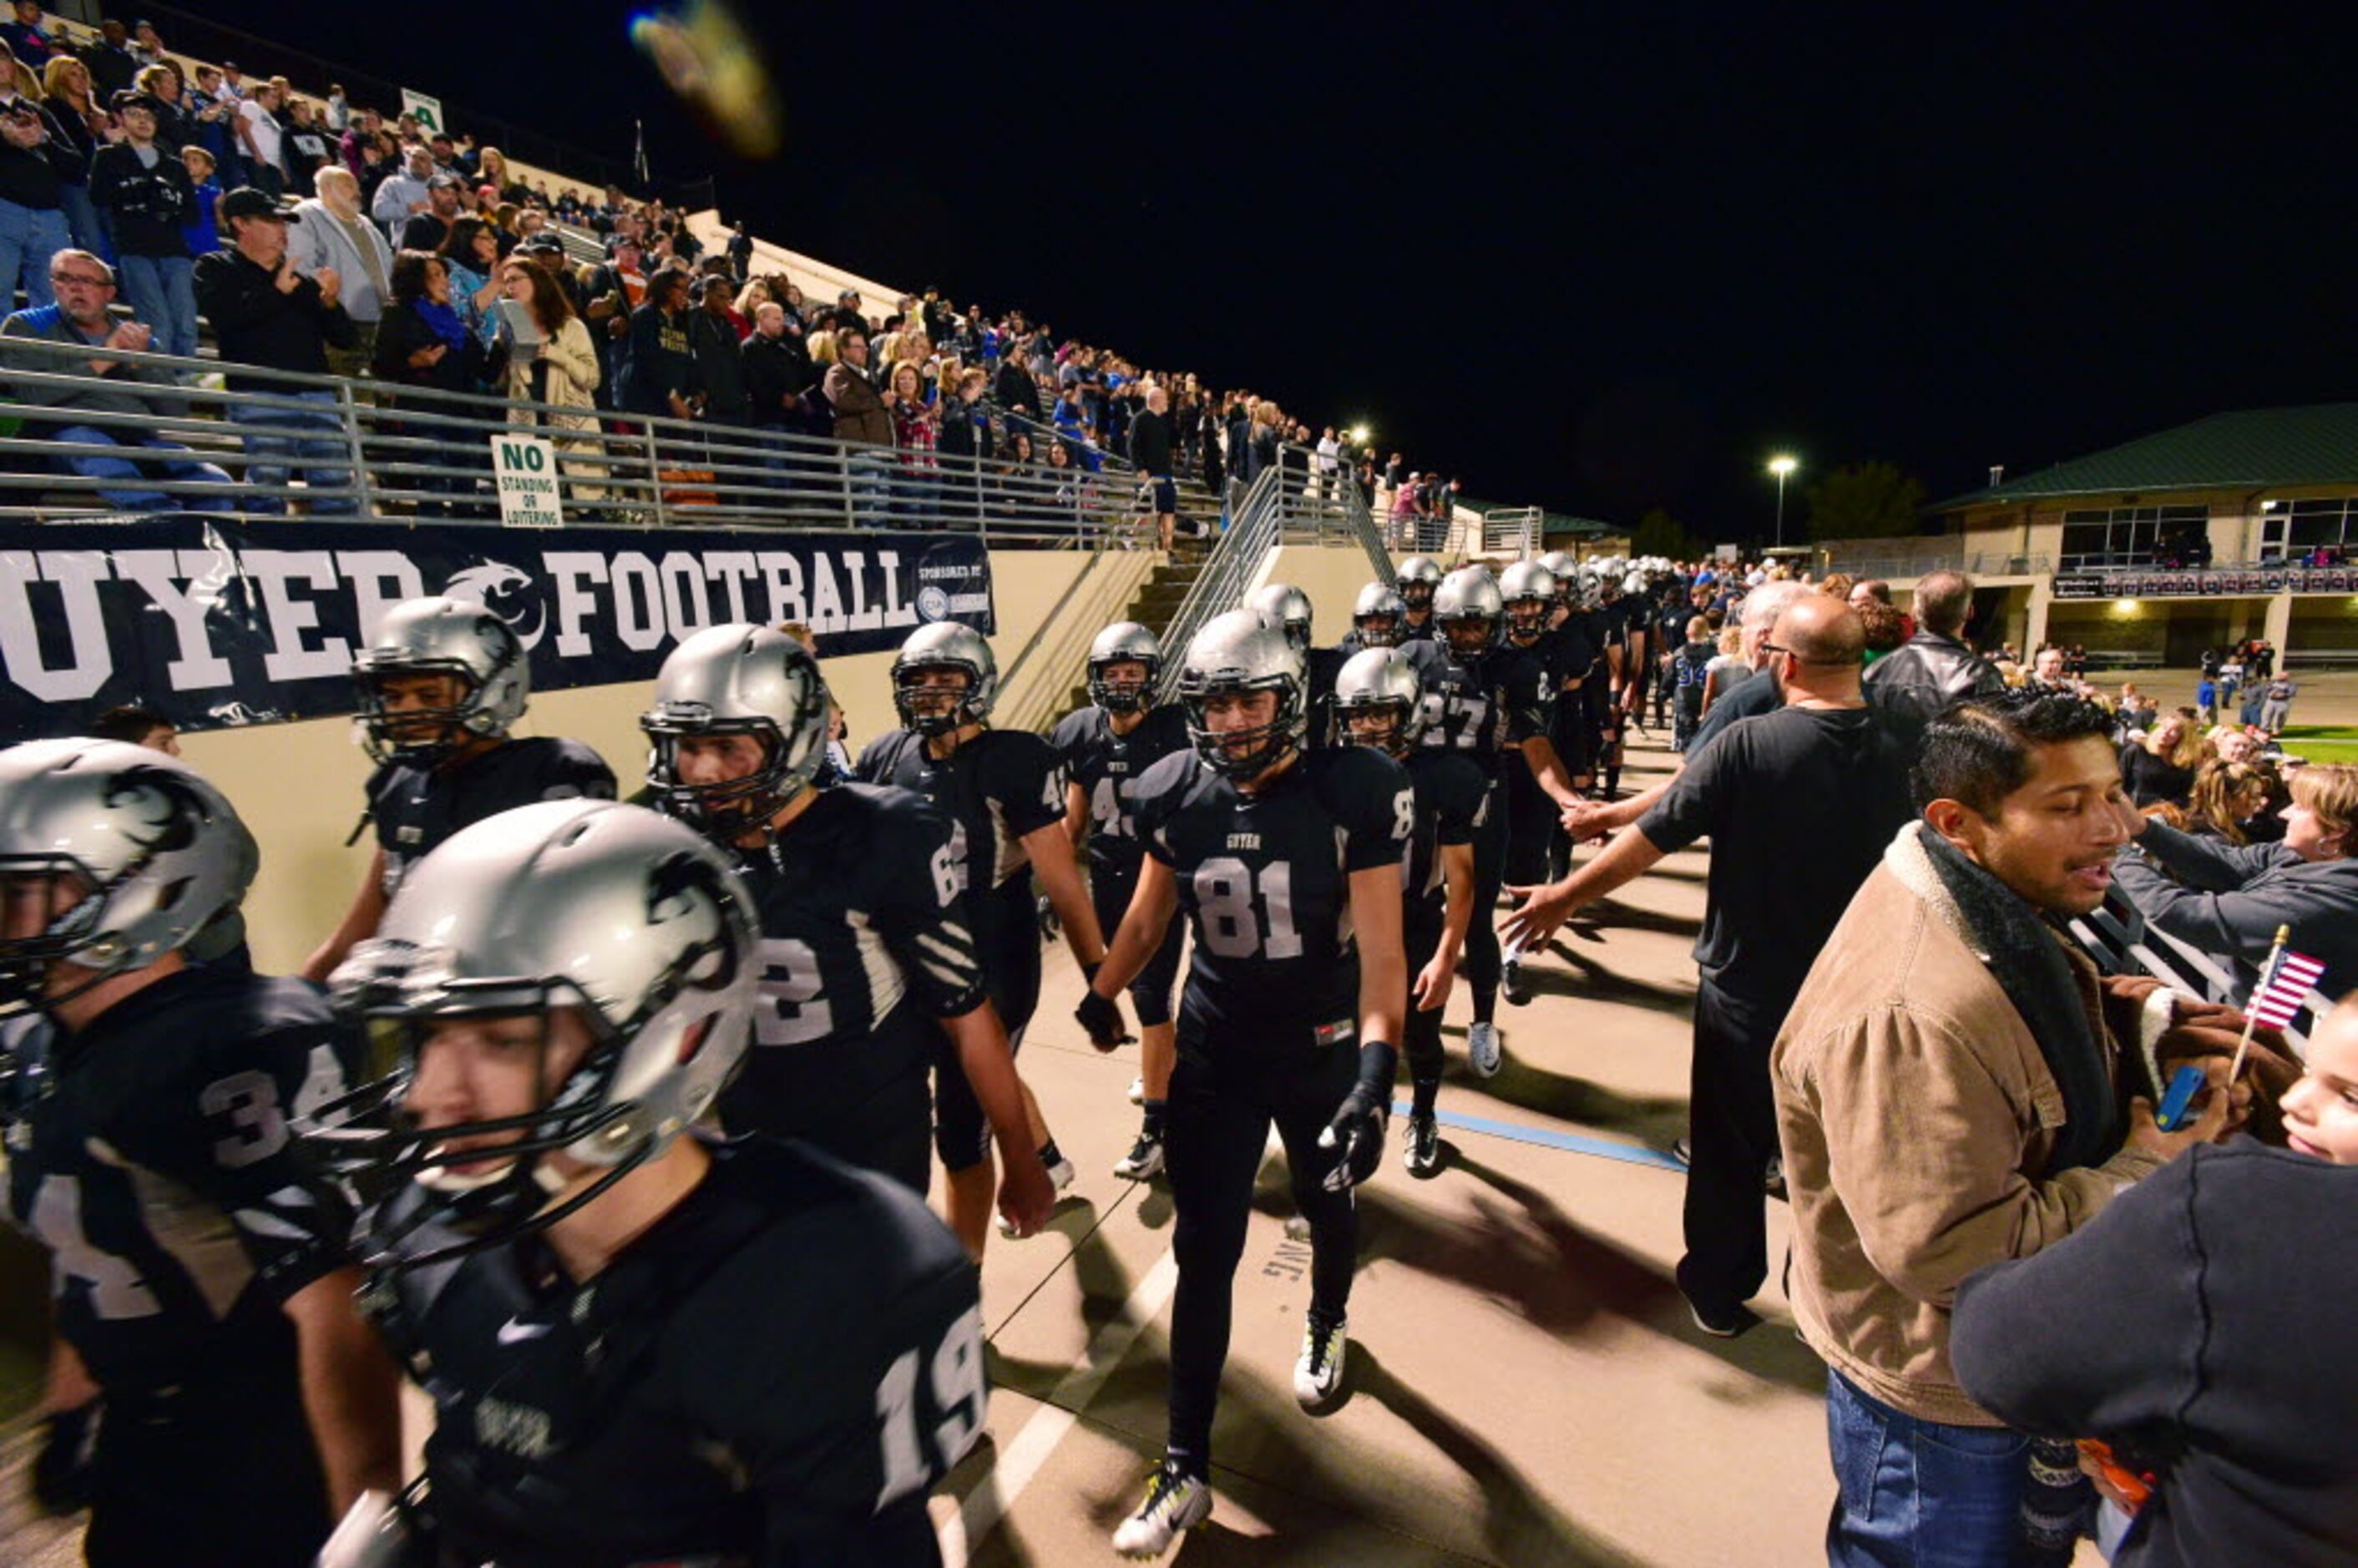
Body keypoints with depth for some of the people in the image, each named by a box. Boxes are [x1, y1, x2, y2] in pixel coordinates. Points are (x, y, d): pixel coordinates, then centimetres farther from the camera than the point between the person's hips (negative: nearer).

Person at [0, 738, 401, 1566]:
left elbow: (335, 1309, -29)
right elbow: (91, 1266, 14)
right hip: (135, 1464, 8)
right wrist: (71, 1411, 20)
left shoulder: (238, 1054, -29)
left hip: (264, 1474, -8)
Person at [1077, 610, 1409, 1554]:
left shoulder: (1351, 793, -20)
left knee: (1326, 1203, 25)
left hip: (1323, 1050, -1)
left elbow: (1379, 945, -20)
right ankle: (1185, 1469, 22)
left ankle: (1327, 1325, 58)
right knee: (1203, 1252, 5)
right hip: (1213, 1055, 1)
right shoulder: (1176, 795, -11)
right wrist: (1103, 992, 18)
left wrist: (1375, 1071, -29)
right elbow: (1150, 912, 6)